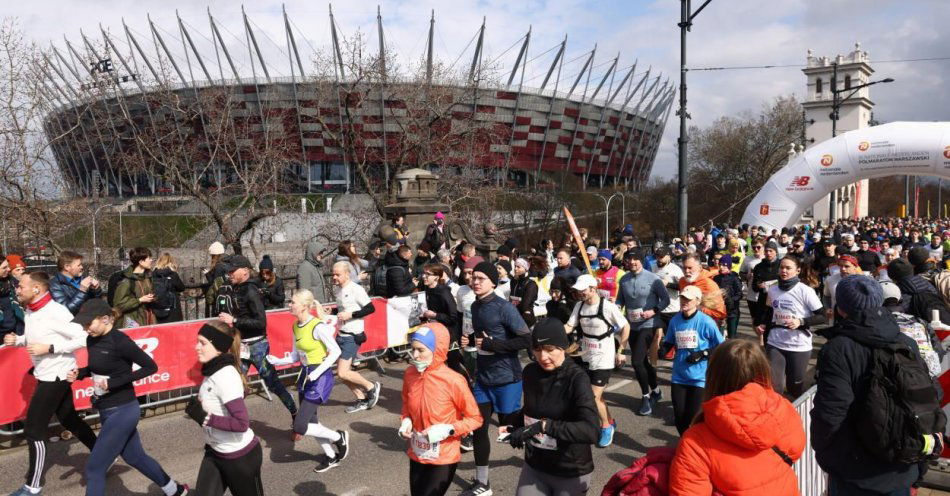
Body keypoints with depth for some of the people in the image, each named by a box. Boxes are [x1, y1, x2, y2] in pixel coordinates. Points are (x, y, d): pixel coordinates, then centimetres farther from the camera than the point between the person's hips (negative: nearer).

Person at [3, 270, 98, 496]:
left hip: (56, 376, -9)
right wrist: (17, 340, -1)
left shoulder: (56, 312, -23)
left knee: (33, 429, -3)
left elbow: (83, 339, -22)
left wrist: (49, 348, -26)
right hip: (46, 375, 9)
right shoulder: (29, 312, 4)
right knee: (69, 420, 19)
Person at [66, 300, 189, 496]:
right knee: (135, 457, 22)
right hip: (107, 411, 9)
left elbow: (151, 367, -16)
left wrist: (114, 382, -21)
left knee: (94, 467, -2)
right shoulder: (92, 340, 2)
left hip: (122, 411, -9)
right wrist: (79, 373, -1)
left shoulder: (119, 341, -21)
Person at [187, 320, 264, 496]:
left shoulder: (225, 376, -26)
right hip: (215, 452, 8)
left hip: (240, 455, -8)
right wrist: (198, 409, -7)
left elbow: (242, 423, -30)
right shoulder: (213, 371, 0)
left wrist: (205, 418, -25)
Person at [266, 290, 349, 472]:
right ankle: (331, 457, 33)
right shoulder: (296, 327, 5)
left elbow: (335, 351, -16)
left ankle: (339, 437, 13)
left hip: (320, 377, -8)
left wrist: (318, 372, -23)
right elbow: (296, 356, 12)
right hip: (305, 375, 8)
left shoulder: (318, 326, -19)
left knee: (299, 426, -9)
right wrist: (277, 361, -4)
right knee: (311, 422, 14)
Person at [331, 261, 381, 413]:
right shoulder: (339, 289, 9)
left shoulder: (356, 289, -15)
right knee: (343, 373, 9)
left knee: (343, 373, -11)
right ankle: (362, 400, 23)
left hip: (352, 336, -8)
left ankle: (371, 387, 9)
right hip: (341, 335, 9)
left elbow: (371, 308, -17)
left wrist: (350, 315, -21)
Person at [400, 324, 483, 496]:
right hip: (416, 455, 5)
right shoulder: (410, 374, -6)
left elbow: (475, 418, -11)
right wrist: (405, 421, -6)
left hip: (444, 459, -5)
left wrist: (448, 429, -23)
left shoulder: (453, 381, -21)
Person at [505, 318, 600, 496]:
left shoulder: (577, 379, -19)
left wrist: (543, 426, -36)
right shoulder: (530, 372, -4)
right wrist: (514, 425, -3)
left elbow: (590, 431, -31)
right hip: (534, 468, 4)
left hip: (571, 473, -4)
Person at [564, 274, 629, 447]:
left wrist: (620, 352, -6)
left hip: (603, 359, -6)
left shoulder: (608, 307, -19)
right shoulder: (579, 305, -2)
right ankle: (610, 421, 40)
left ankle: (606, 427, 18)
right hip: (586, 358, 6)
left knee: (594, 397, -6)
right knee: (597, 395, 17)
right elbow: (569, 326, -3)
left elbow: (626, 327, -9)